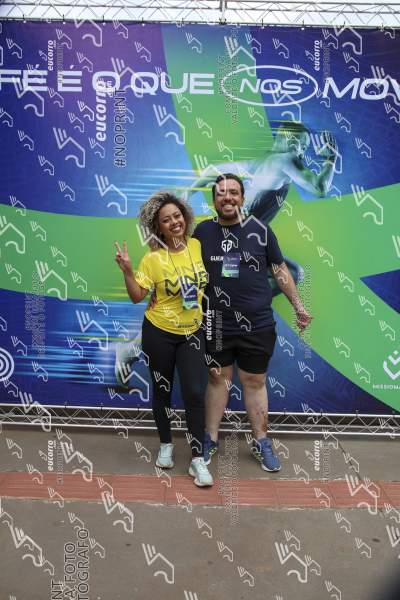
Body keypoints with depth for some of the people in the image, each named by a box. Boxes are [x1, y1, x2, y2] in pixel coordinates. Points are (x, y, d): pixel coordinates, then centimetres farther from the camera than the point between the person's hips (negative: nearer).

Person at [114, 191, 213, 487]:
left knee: (195, 393, -3)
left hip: (192, 332, 2)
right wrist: (127, 271, -22)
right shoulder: (153, 258, -11)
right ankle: (166, 444, 36)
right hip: (159, 332, -1)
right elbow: (137, 296, -10)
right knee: (162, 390, 13)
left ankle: (198, 460, 10)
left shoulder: (198, 246, -2)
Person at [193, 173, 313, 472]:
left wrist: (299, 306, 1)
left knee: (254, 382, 12)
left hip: (258, 325, 0)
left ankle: (262, 442, 28)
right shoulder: (203, 231, 0)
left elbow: (280, 270, 4)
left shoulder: (261, 230, -3)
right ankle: (211, 439, 30)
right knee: (218, 379, 14)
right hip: (217, 326, 1)